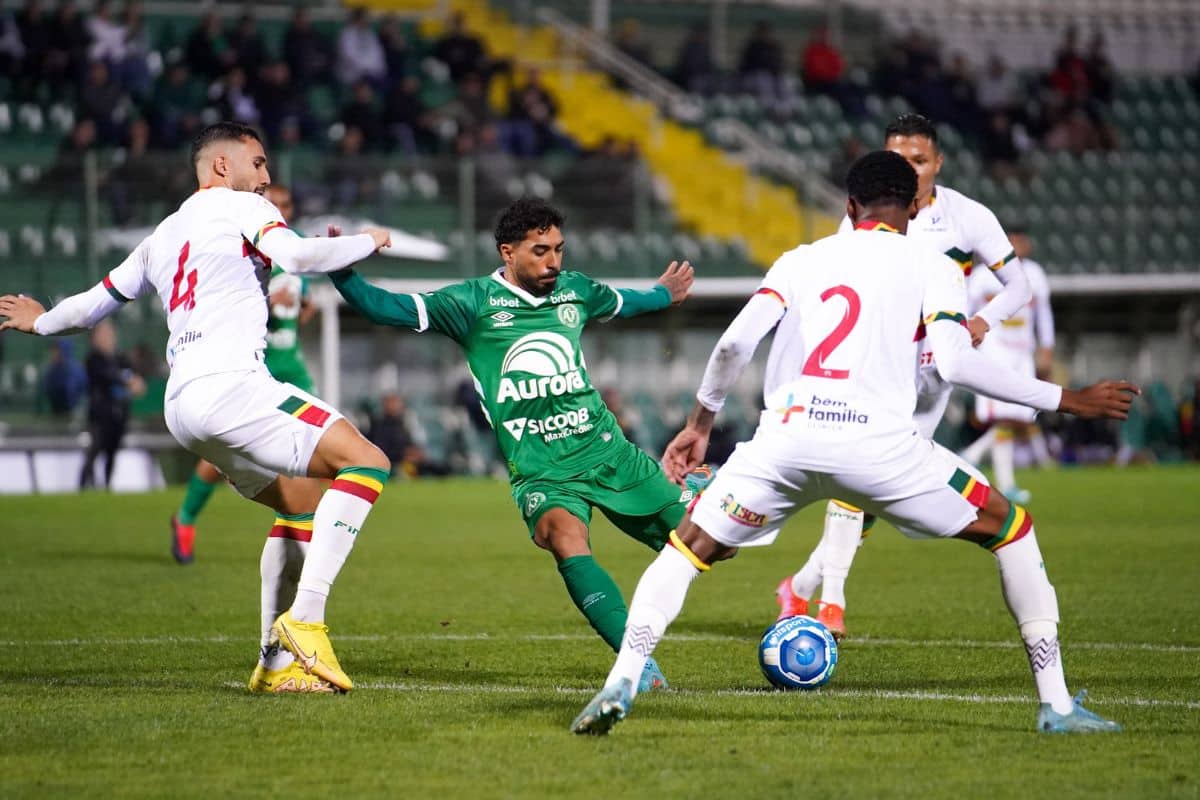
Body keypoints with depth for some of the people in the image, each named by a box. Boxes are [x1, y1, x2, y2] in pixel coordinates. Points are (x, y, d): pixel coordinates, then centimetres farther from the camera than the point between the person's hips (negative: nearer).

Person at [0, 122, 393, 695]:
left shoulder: (163, 235, 27)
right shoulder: (239, 206, 6)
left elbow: (99, 300, 36)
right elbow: (297, 256, -12)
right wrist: (368, 242, 4)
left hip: (181, 405, 9)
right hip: (227, 384, -9)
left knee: (304, 502, 19)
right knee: (365, 463, -14)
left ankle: (277, 663, 12)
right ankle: (306, 618, -25)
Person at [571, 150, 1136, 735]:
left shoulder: (800, 260, 22)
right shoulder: (932, 268, 13)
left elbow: (736, 342, 9)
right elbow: (954, 363, -3)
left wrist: (700, 423, 23)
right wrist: (1067, 400, 4)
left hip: (785, 438, 2)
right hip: (877, 442, -2)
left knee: (689, 549, 19)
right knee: (1009, 529, 16)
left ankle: (619, 684, -2)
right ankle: (1055, 703, 11)